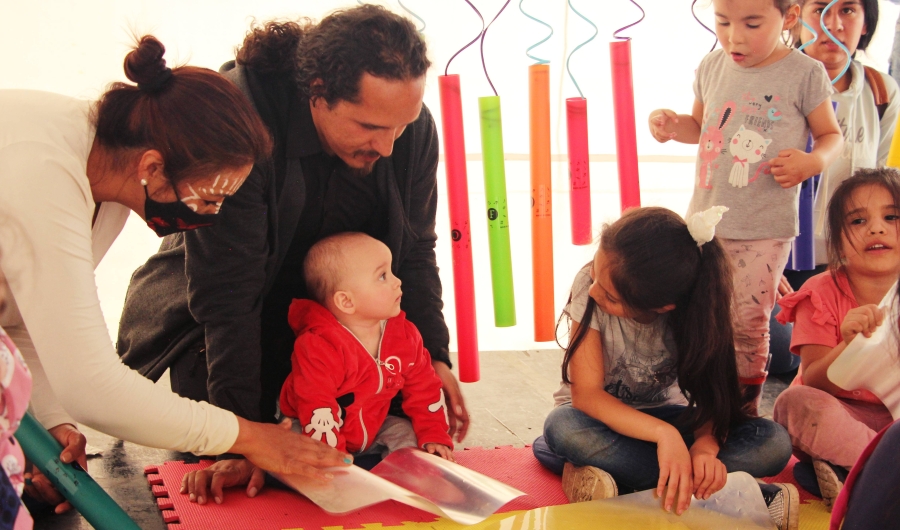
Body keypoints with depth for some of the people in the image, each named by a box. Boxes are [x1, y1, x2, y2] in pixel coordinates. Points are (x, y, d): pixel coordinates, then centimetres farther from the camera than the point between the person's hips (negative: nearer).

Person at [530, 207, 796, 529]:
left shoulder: (694, 309, -21)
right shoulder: (588, 286, -25)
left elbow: (715, 396, -17)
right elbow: (586, 393, -28)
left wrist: (705, 446, -40)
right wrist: (665, 434, -41)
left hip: (666, 414, 2)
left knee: (774, 442, -22)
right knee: (564, 427, -38)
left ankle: (607, 472, -25)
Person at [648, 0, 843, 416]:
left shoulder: (805, 75, -7)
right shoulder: (712, 68, 5)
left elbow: (831, 135, 5)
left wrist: (813, 162, -17)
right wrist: (673, 125, 0)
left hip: (764, 230, -4)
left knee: (747, 325, 1)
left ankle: (744, 411, 20)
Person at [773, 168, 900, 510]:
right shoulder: (823, 293, -8)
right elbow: (813, 384, -16)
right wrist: (849, 345, -36)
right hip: (837, 416, -1)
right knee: (796, 403, -34)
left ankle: (847, 473, -21)